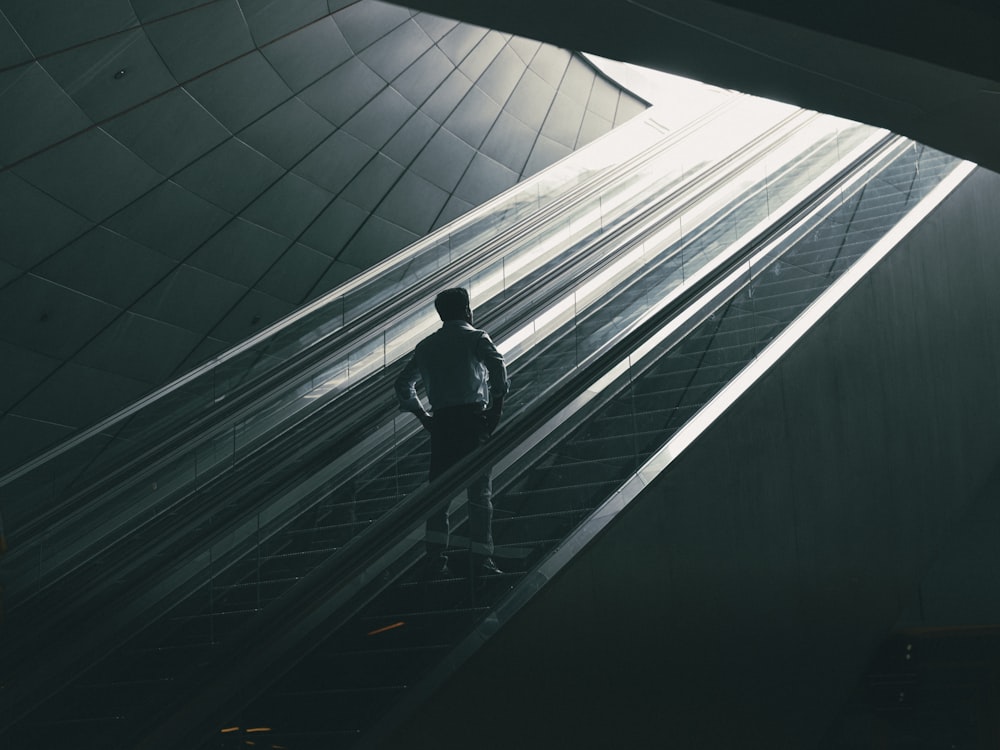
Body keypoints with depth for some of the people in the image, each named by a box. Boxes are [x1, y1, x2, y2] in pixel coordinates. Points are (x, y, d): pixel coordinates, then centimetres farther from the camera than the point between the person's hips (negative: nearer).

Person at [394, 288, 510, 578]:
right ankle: (481, 561, -4)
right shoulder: (475, 338, 3)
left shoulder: (426, 345, 18)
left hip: (441, 423, 4)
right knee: (480, 493, -1)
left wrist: (424, 417, 20)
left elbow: (403, 383, 21)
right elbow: (497, 366, -15)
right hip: (473, 418, -4)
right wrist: (497, 407, -8)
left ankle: (436, 559, -3)